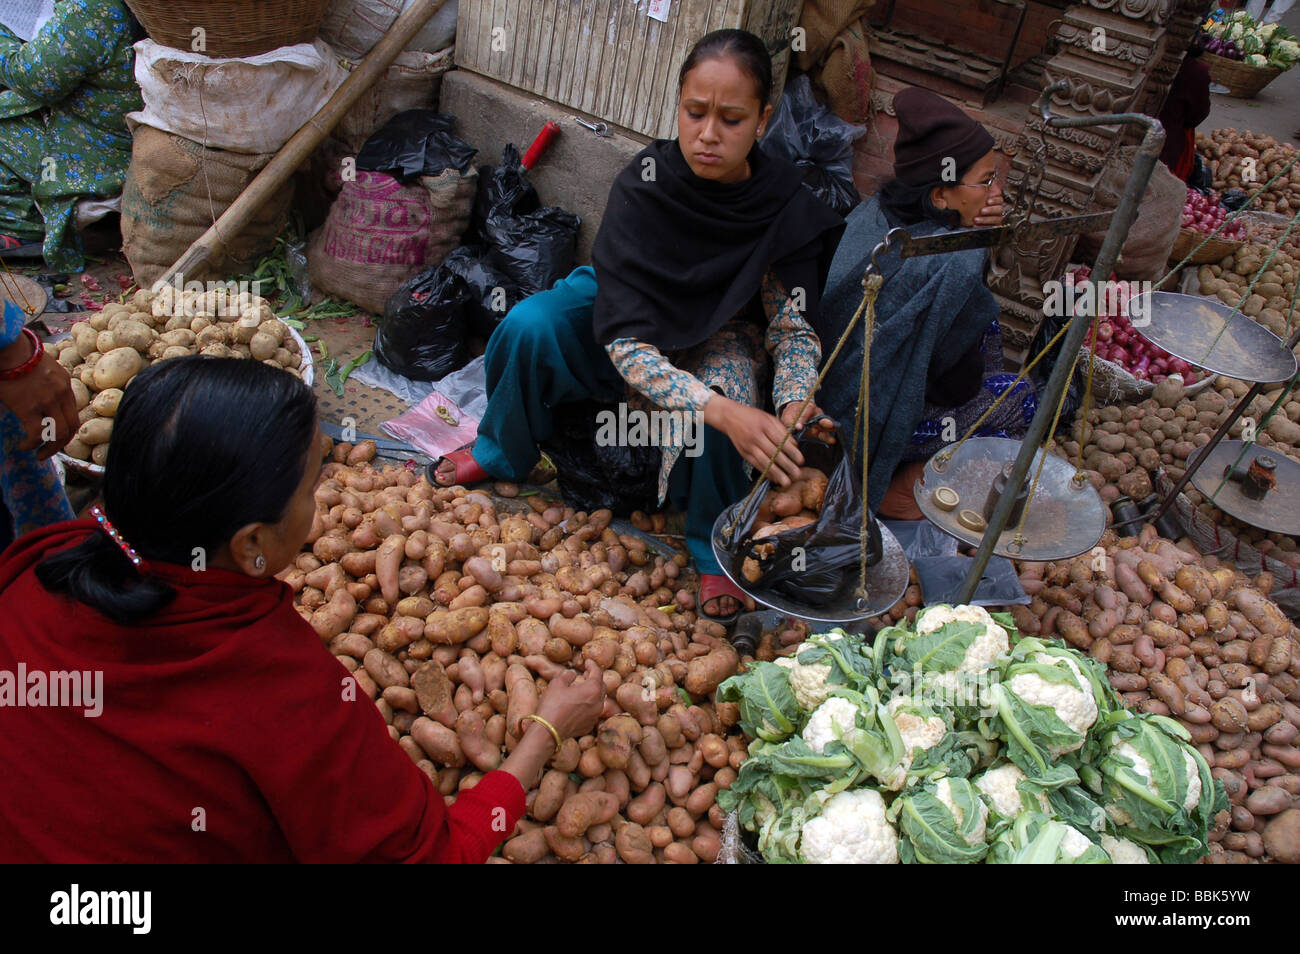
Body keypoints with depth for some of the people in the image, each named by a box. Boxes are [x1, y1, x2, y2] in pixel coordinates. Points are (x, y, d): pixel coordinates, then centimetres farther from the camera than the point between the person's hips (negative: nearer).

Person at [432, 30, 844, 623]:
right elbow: (624, 340, -33)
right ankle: (502, 455, 3)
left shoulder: (786, 207, -24)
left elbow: (793, 330, -14)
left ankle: (714, 546, -5)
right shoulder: (645, 183, -27)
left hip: (719, 334, 0)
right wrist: (723, 412, -48)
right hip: (631, 322, 1)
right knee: (529, 325, -27)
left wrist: (795, 406, -38)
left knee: (719, 405, -35)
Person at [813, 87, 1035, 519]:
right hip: (874, 421, -8)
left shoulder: (877, 209, -4)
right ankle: (894, 491, 11)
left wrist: (977, 234, -7)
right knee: (1024, 401, 9)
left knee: (986, 323, 19)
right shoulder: (953, 267, -27)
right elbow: (957, 384, -14)